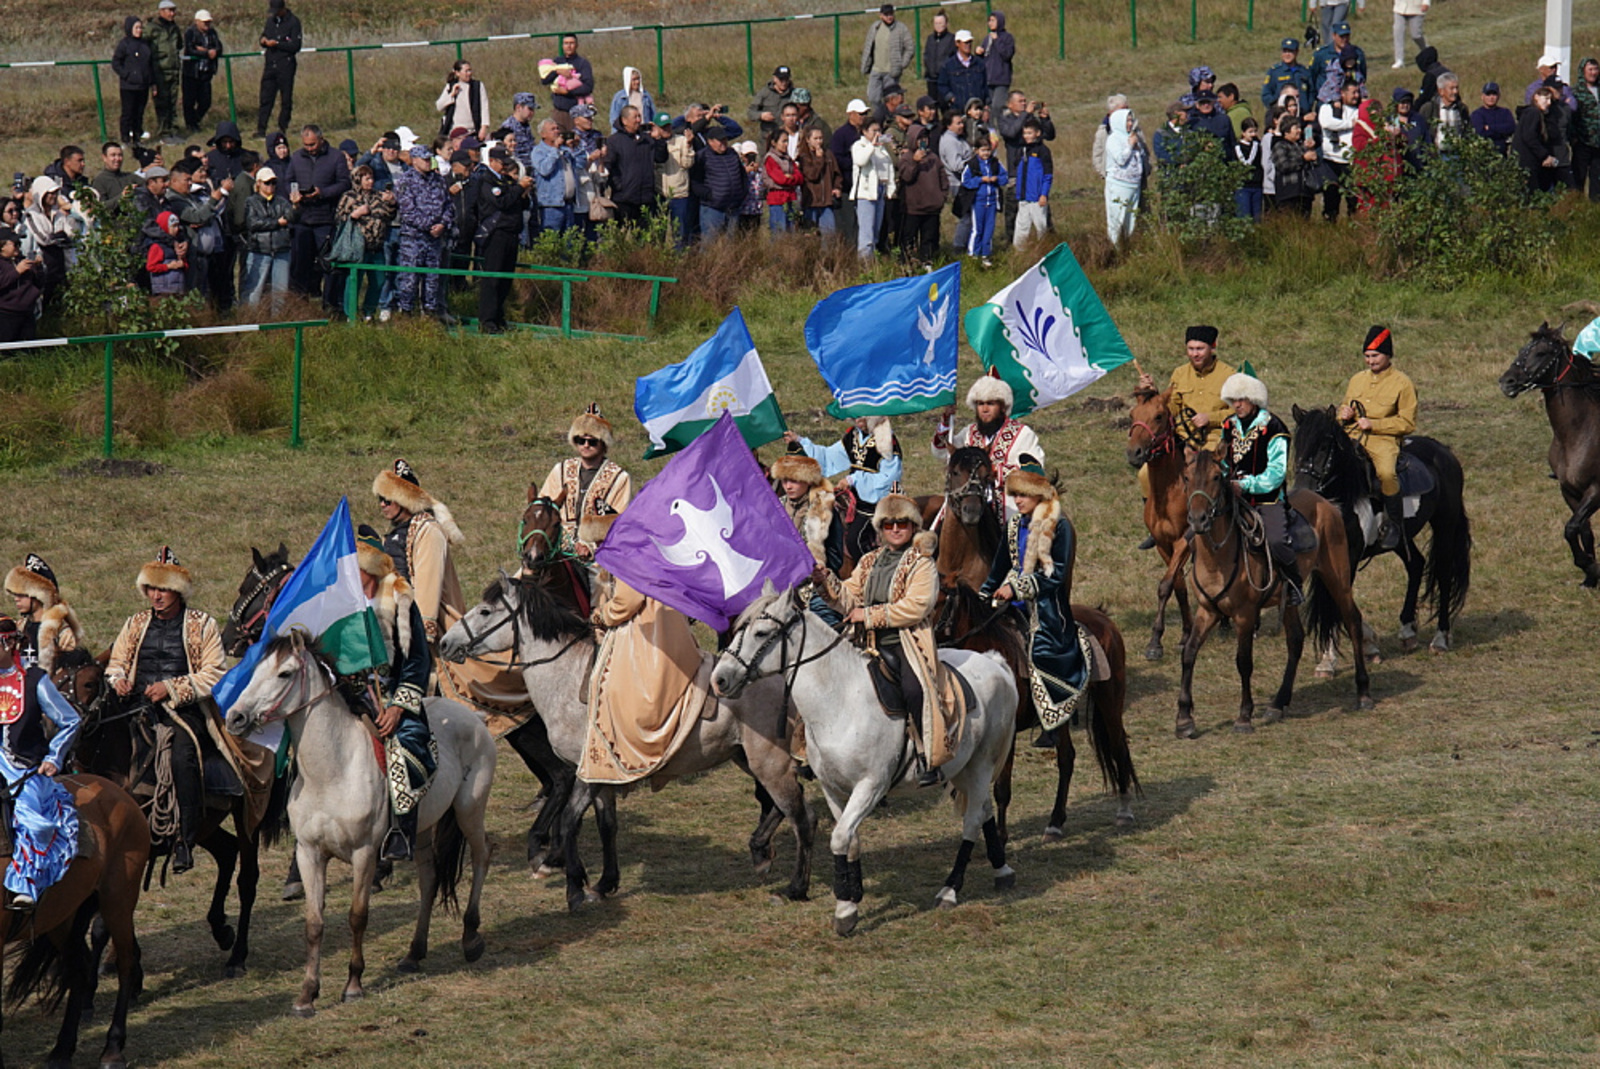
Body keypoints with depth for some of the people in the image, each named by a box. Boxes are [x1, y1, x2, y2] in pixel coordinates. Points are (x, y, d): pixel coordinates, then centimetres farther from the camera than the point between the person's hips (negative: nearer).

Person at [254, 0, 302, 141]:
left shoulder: (293, 21, -7)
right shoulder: (271, 20, 13)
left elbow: (295, 46, -12)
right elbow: (263, 37, 22)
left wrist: (276, 44, -16)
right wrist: (263, 41, -2)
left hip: (286, 65, -5)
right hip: (270, 64, 5)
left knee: (286, 100, 2)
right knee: (265, 99, 1)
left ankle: (283, 128, 10)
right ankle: (260, 130, 1)